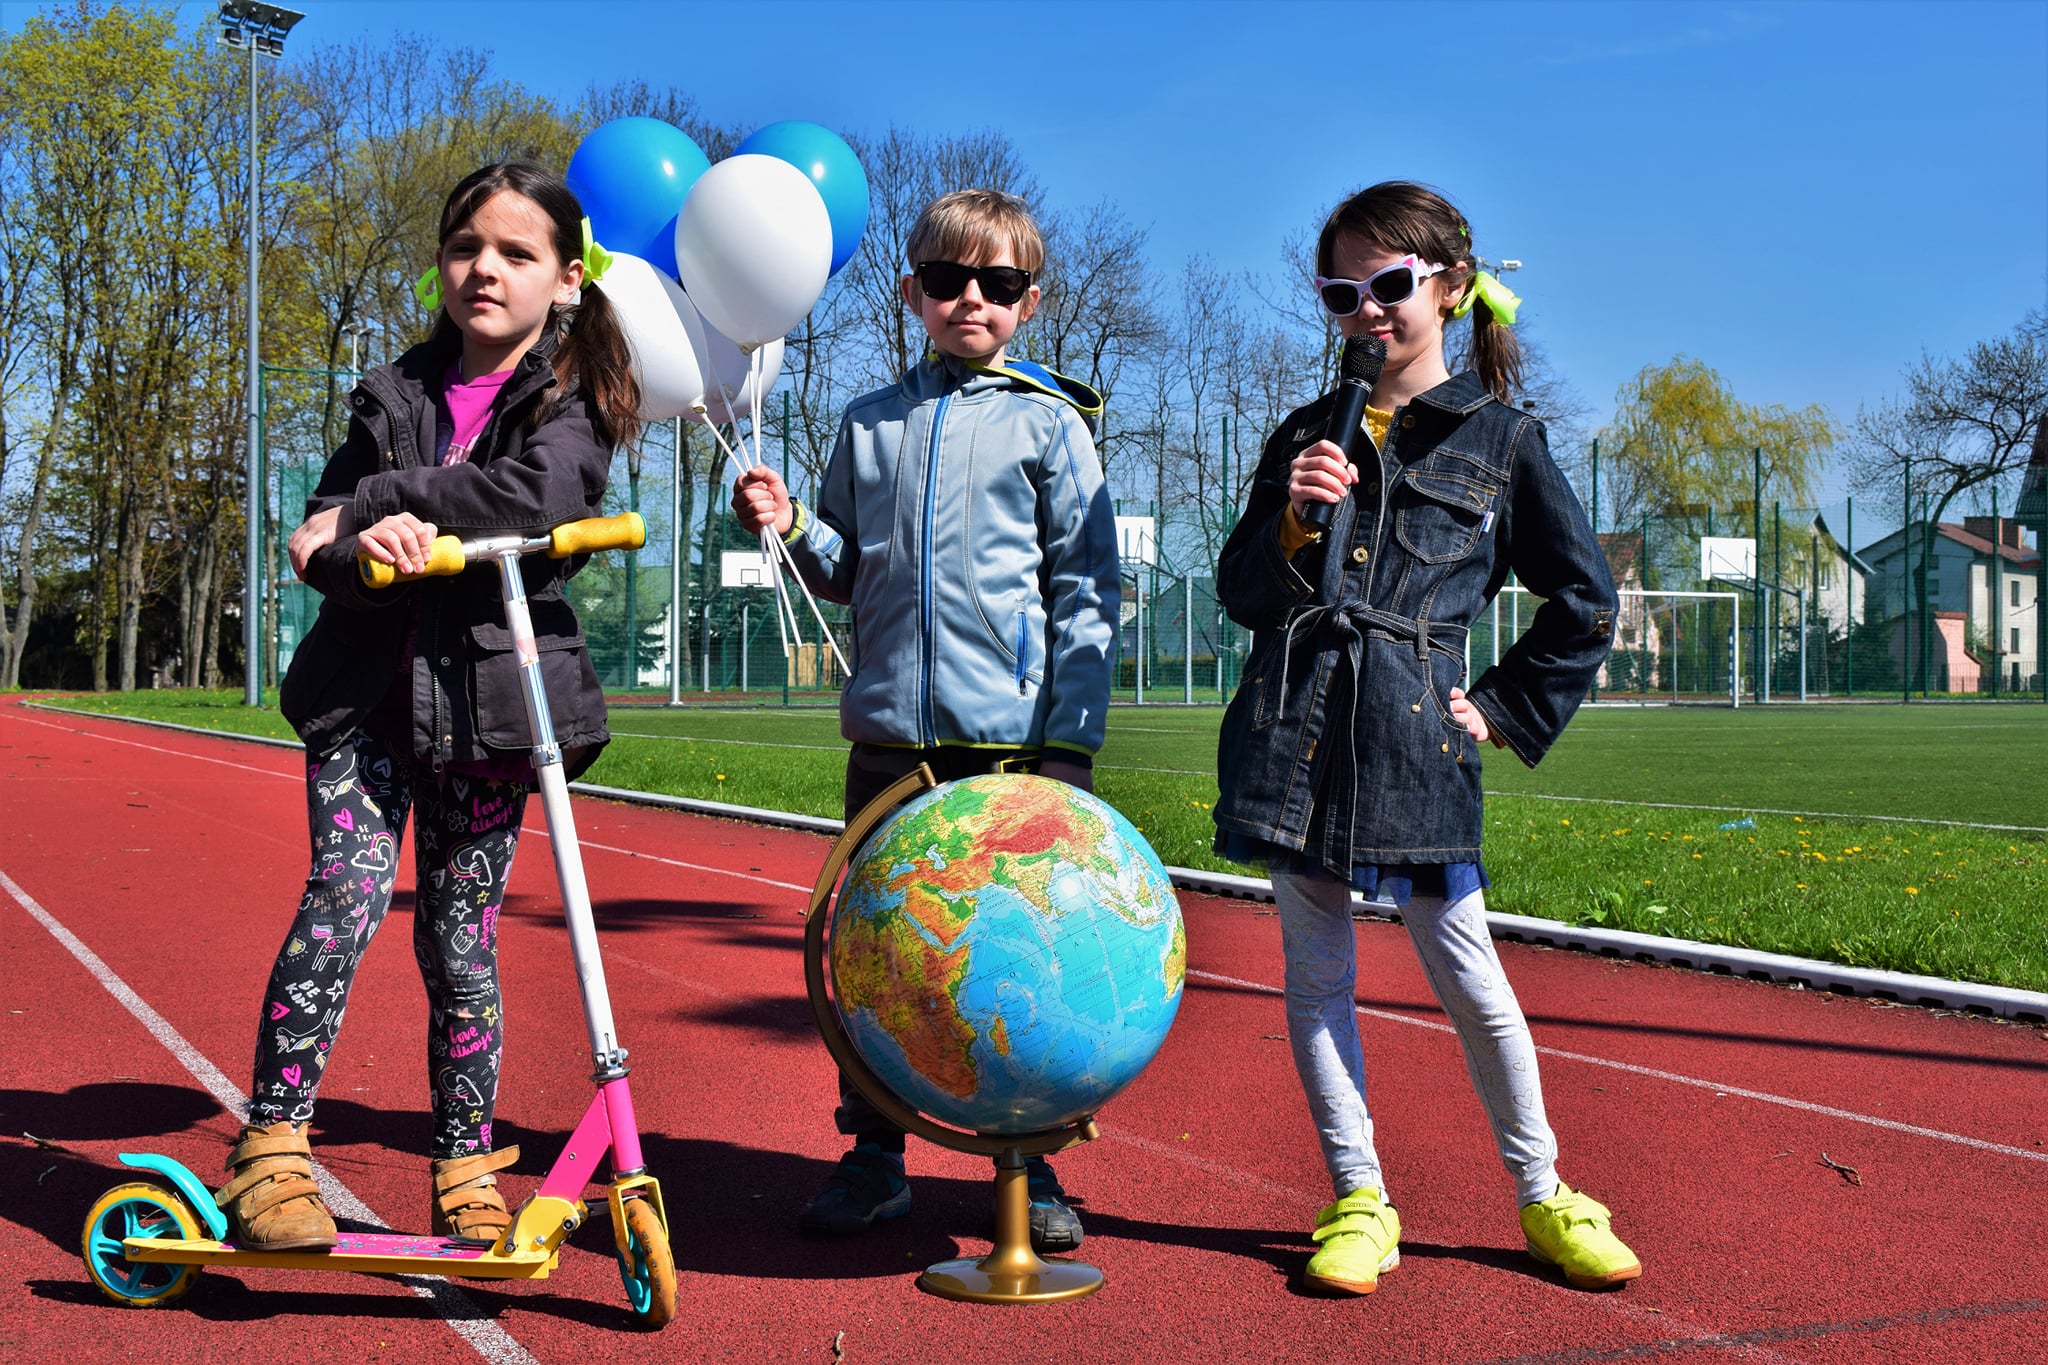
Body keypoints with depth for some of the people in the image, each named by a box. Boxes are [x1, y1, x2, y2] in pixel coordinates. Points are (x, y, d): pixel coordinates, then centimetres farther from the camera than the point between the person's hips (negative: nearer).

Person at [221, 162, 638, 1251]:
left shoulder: (576, 400, 1)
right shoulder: (393, 394, 10)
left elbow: (538, 491, -22)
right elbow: (315, 545, 5)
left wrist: (374, 504, -16)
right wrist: (365, 545, -20)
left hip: (489, 700, -2)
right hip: (366, 693, 2)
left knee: (460, 930, 3)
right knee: (345, 891, -17)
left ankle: (466, 1167, 17)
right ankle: (269, 1144, -10)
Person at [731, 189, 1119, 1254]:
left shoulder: (1049, 423, 3)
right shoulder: (868, 425, 13)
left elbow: (1087, 585, 0)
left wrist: (1071, 734, -8)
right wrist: (792, 528, -1)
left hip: (1017, 736, -3)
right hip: (890, 732, 3)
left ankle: (1031, 1167, 15)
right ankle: (873, 1157, 20)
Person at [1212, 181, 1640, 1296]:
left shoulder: (1501, 439, 5)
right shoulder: (1305, 436, 12)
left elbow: (1585, 601, 11)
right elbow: (1240, 595, 9)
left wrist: (1504, 708, 5)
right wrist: (1292, 521, -9)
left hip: (1415, 733, -3)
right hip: (1294, 730, 3)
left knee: (1464, 971, 1)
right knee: (1316, 970, 5)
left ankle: (1543, 1198, 18)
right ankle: (1359, 1203, 15)